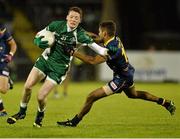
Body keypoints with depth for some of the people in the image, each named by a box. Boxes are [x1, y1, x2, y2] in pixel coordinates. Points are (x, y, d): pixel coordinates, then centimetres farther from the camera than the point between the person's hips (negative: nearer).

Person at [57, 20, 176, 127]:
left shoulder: (111, 49, -32)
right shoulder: (115, 39, -5)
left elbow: (93, 61, -40)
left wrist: (74, 53, -36)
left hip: (121, 78, -10)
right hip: (128, 73, 10)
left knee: (92, 97, -11)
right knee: (133, 94, 36)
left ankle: (74, 122, -1)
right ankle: (166, 103, 44)